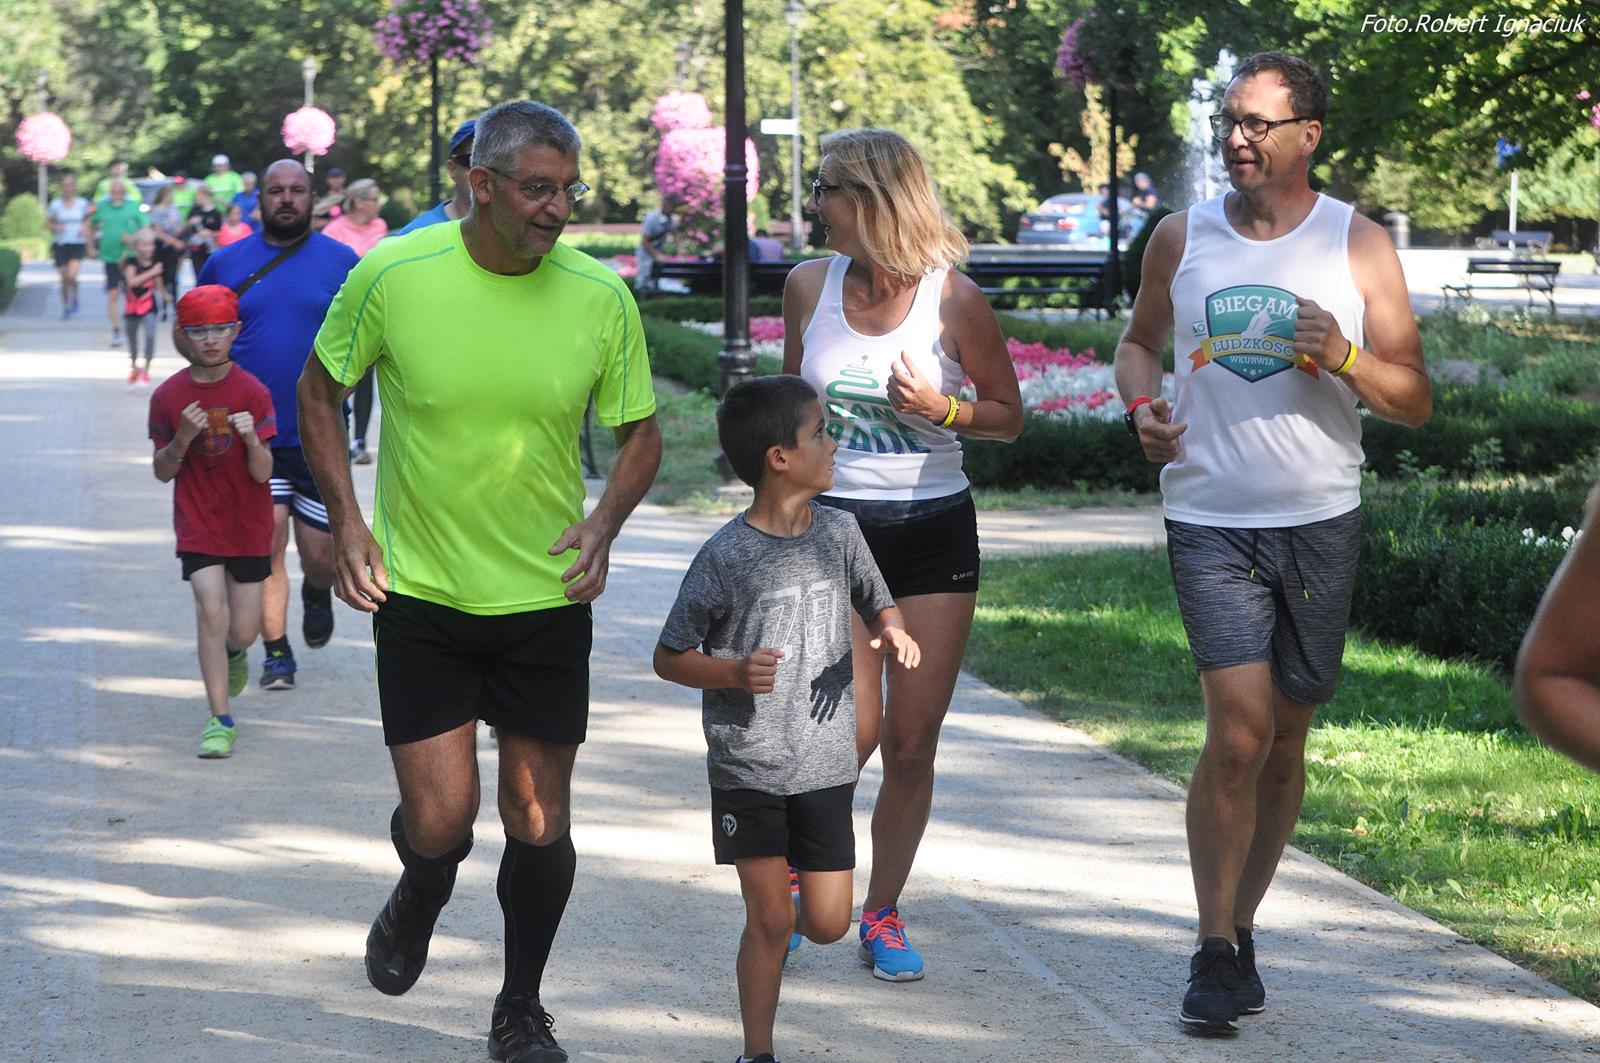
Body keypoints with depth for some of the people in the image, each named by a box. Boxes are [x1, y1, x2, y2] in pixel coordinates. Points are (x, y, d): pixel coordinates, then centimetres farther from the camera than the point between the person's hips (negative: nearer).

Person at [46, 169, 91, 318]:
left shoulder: (82, 203, -1)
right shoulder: (55, 204, -2)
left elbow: (87, 220, 14)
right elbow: (47, 223, 5)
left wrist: (85, 228, -6)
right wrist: (56, 227, -15)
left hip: (78, 244, -1)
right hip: (60, 244, 1)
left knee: (71, 276, -17)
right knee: (64, 279, 4)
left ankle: (74, 298, 13)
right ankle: (66, 306, 23)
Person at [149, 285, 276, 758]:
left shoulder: (252, 392, -9)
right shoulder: (168, 396, -6)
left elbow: (262, 474, -11)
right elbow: (163, 472, 0)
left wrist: (252, 440, -32)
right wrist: (182, 440, -19)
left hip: (247, 523, 0)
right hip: (197, 522, 0)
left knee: (242, 631, 5)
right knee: (211, 613, -15)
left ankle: (234, 653, 43)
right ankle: (220, 720, -7)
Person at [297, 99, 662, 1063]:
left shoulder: (601, 297, -8)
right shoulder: (393, 277, -12)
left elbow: (641, 432, 6)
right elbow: (321, 391, 4)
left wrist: (604, 524, -12)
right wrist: (346, 517, -6)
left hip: (547, 596, 2)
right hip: (420, 592, -1)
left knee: (541, 827, 6)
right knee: (440, 820, -6)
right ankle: (420, 901, 32)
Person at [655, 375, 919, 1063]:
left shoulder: (838, 532, 2)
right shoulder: (727, 556, -12)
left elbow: (877, 606, 17)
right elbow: (668, 657, -5)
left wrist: (892, 633, -7)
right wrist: (733, 671, -22)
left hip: (824, 765, 4)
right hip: (747, 767, -4)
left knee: (828, 924, 3)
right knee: (770, 919, -1)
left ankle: (798, 880, 37)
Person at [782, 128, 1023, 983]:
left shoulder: (954, 299, -8)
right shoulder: (809, 285, 0)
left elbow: (1009, 417, 3)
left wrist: (943, 408, -16)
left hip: (935, 529, -1)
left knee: (913, 743, 2)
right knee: (853, 733, -10)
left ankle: (882, 914, 17)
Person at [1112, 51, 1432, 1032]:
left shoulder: (1359, 245, 0)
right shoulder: (1181, 238, 4)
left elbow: (1417, 401, 0)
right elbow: (1141, 340, 21)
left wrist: (1345, 360, -19)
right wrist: (1141, 404, 0)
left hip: (1322, 521, 1)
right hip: (1211, 519, -1)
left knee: (1284, 736, 9)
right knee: (1239, 728, -14)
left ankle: (1241, 924, 25)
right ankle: (1217, 951, -5)